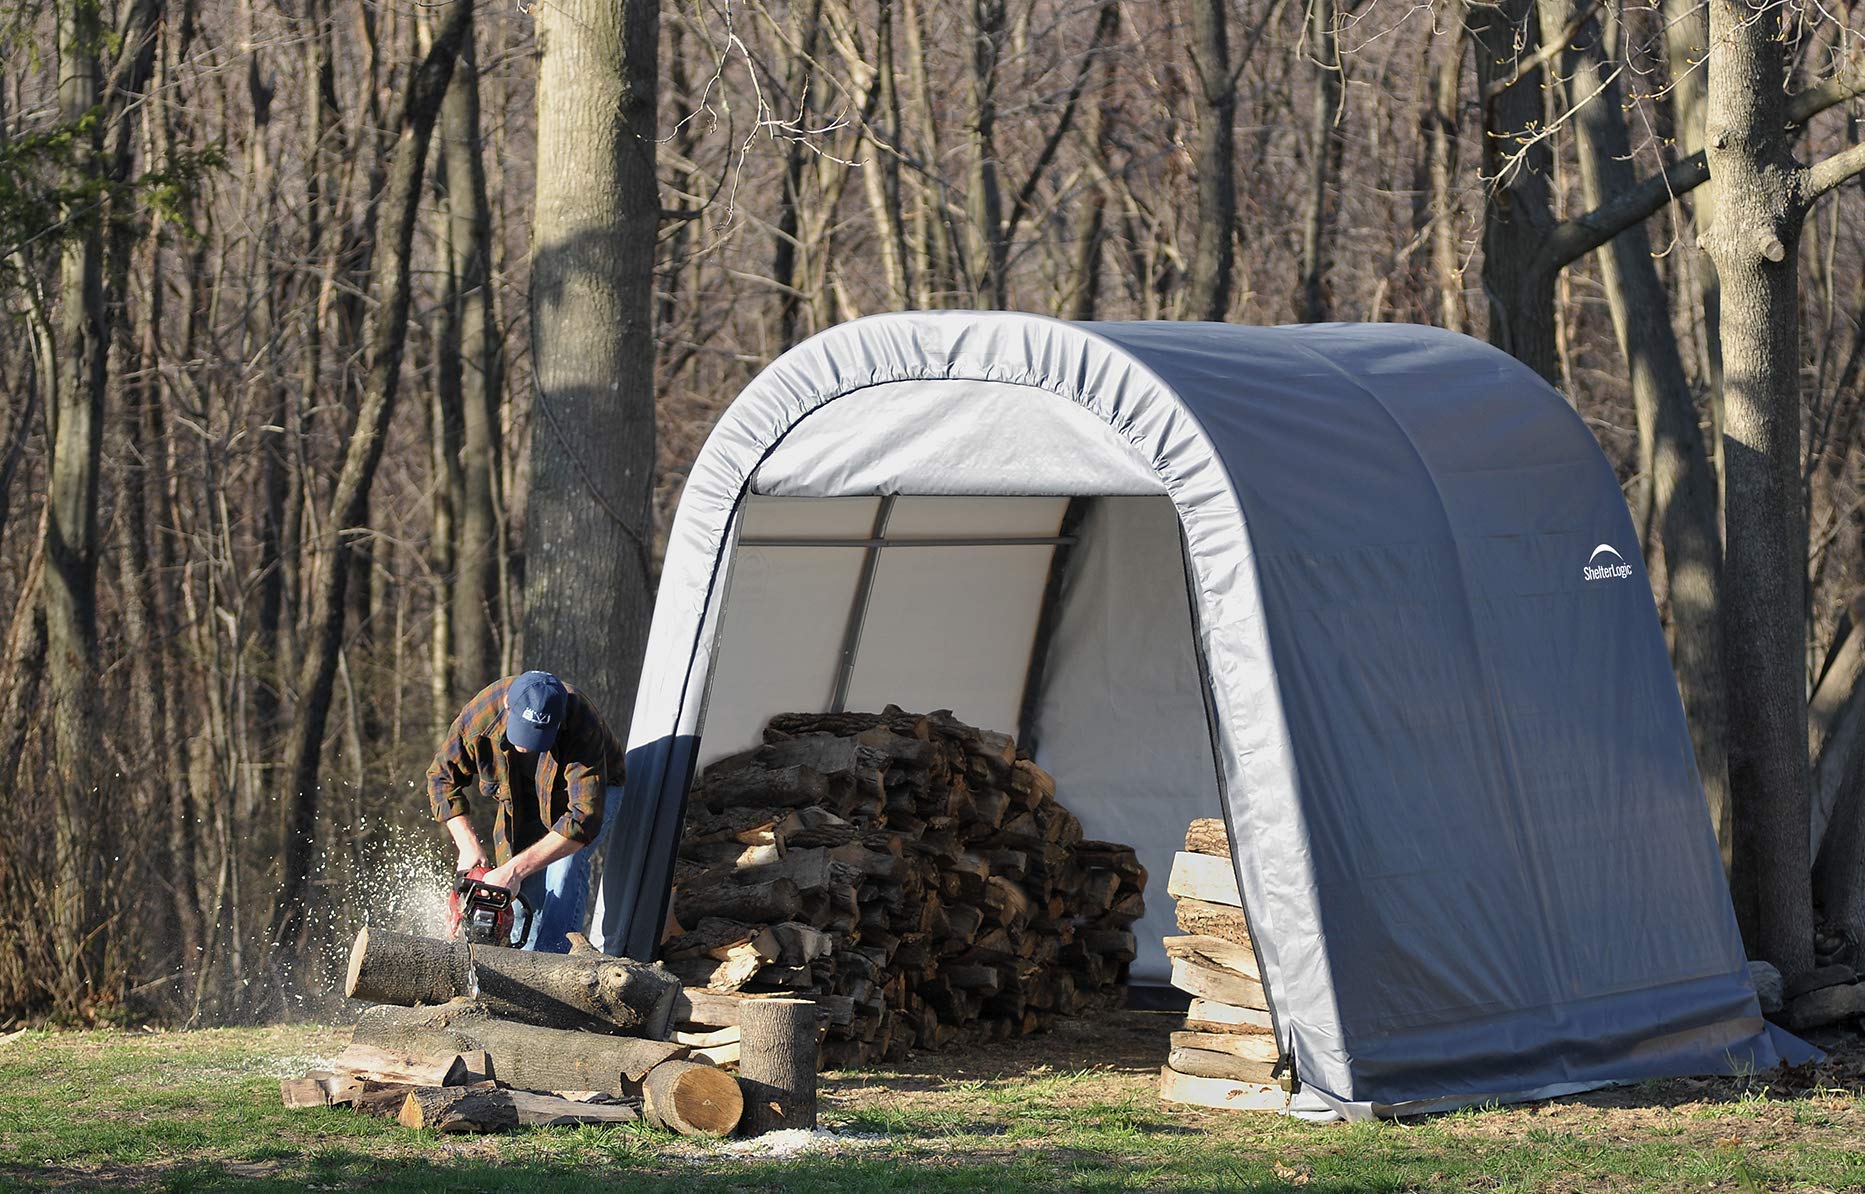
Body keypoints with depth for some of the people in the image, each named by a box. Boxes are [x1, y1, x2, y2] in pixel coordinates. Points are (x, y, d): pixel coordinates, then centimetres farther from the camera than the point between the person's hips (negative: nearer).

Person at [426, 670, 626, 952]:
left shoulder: (583, 728, -43)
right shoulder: (480, 714, -32)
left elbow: (584, 817, -47)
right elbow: (443, 777, -16)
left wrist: (515, 869, -49)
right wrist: (468, 847, -27)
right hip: (523, 799, 4)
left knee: (566, 864, -28)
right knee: (526, 893, -7)